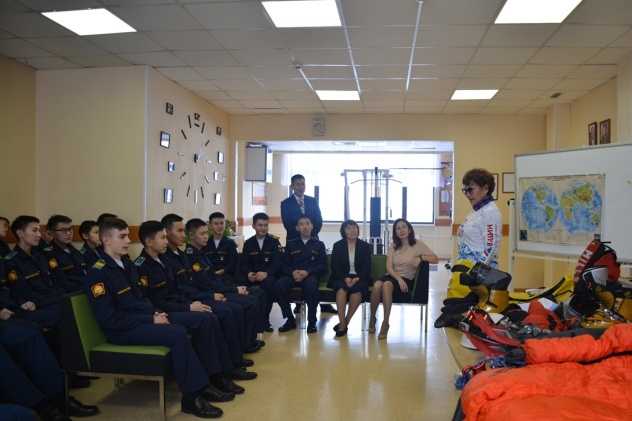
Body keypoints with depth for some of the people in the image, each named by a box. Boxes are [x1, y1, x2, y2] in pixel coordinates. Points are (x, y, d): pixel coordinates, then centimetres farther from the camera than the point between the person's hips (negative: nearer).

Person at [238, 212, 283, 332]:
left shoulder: (274, 241, 2)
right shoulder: (248, 243, 11)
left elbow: (278, 262, -7)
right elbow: (243, 263, 6)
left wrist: (266, 273, -27)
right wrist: (248, 273, -18)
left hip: (268, 275, -2)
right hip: (252, 275, 3)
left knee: (268, 282, -37)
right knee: (238, 282, -28)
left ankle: (265, 318, -22)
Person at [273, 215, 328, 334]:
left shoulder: (319, 245, 17)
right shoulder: (291, 244, 21)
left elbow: (323, 266, 6)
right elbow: (284, 265, 13)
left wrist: (307, 272, -12)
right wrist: (293, 272, -12)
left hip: (310, 275, -2)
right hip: (292, 275, 2)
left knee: (311, 285, -39)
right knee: (278, 286, -31)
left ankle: (312, 322, -22)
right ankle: (290, 319, -14)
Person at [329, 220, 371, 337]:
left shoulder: (365, 246, 8)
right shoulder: (337, 245, 7)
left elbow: (367, 267, 2)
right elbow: (335, 266, 0)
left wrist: (357, 279, -18)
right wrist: (345, 278, -19)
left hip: (359, 278, 0)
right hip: (341, 277, 0)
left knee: (358, 288, -34)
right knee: (341, 287, -34)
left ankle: (345, 322, -24)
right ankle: (342, 324, -33)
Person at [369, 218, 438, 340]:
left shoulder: (418, 244, 6)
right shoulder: (393, 246, 14)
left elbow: (435, 259, 1)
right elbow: (389, 267, 3)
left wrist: (420, 257, -17)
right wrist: (399, 279, -15)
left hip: (407, 279, -3)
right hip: (392, 276, 3)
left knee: (387, 285, -36)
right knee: (377, 285, -33)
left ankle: (385, 322, -29)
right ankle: (372, 318, -13)